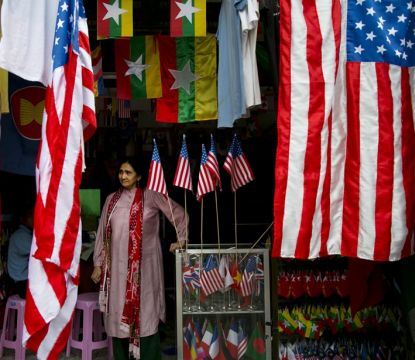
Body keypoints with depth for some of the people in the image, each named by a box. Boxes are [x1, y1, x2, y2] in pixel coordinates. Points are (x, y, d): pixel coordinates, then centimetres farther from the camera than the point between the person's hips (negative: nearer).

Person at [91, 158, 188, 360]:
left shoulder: (150, 196, -2)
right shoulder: (111, 199, 9)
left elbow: (179, 213, 2)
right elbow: (102, 233, 10)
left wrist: (181, 239, -3)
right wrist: (98, 264, 8)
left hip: (144, 265, -3)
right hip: (118, 265, 4)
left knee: (145, 312, -2)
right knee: (118, 313, 7)